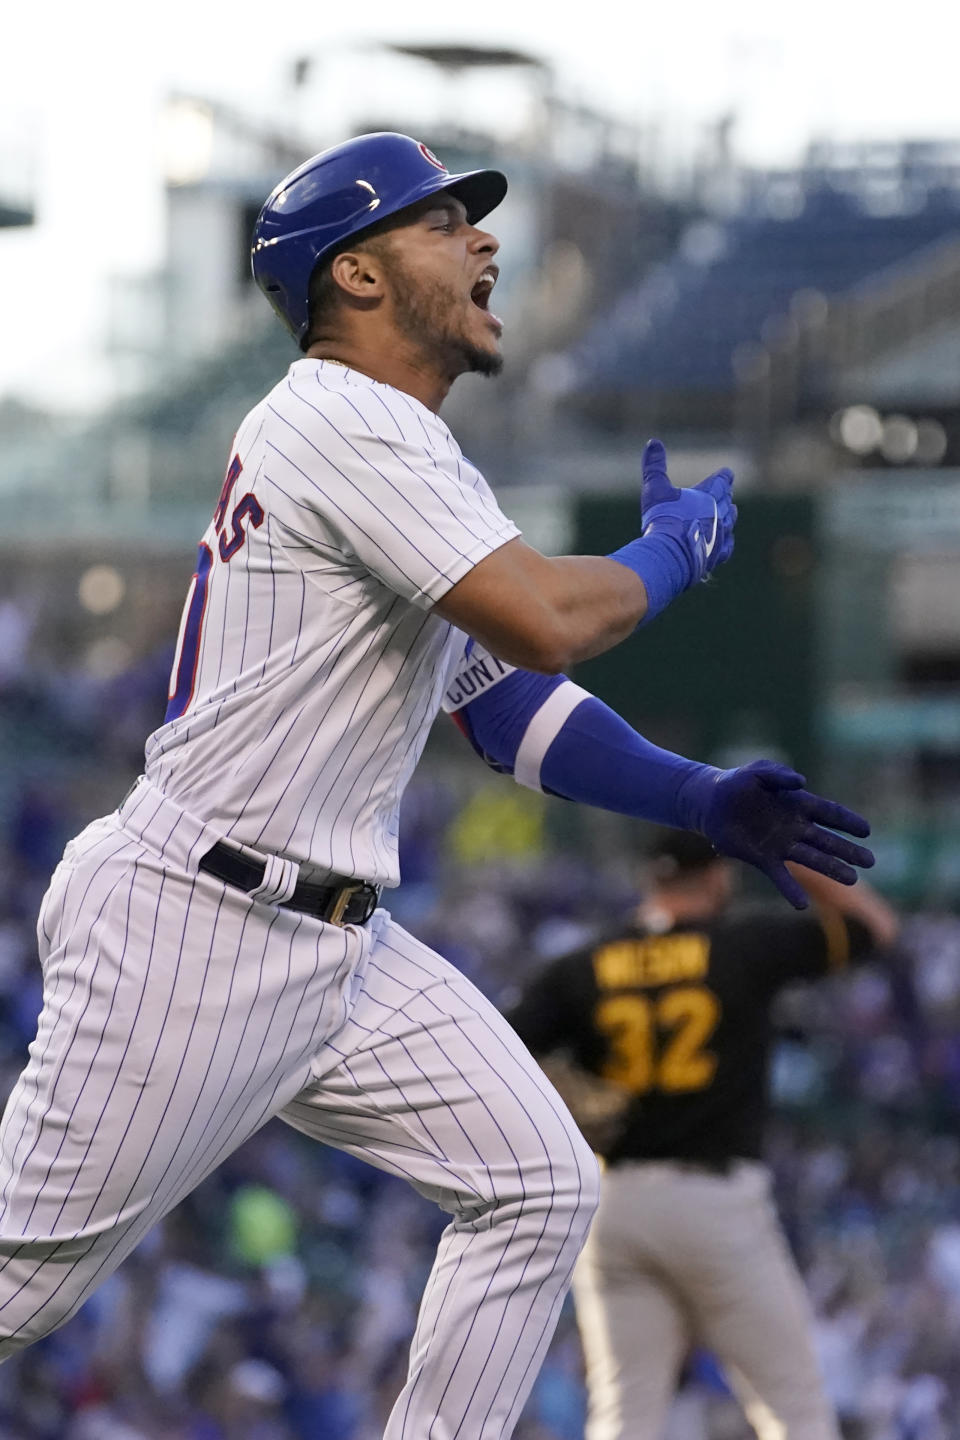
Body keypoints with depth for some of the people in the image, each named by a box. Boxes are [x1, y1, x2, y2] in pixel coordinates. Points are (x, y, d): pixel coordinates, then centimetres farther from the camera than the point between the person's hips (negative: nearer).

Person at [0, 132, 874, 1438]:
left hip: (338, 943, 10)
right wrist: (677, 544, -4)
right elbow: (549, 623, -24)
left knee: (541, 1187, 5)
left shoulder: (408, 458, 17)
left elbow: (507, 699, 20)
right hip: (190, 930, -10)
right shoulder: (342, 420, -14)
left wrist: (700, 798, 8)